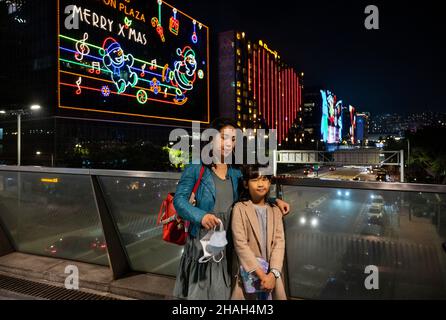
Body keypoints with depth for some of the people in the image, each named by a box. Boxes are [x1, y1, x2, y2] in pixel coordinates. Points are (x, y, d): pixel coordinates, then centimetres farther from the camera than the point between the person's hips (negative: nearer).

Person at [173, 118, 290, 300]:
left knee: (222, 292, 16)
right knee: (198, 291, 9)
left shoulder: (235, 173, 8)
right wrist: (200, 216, -26)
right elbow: (179, 199, -11)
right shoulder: (196, 168, -7)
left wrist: (274, 201, 3)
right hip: (201, 243, -4)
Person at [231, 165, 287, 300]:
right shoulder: (240, 208, -4)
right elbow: (240, 244, -11)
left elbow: (279, 242, -2)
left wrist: (273, 273, -15)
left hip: (272, 274, 3)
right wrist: (260, 274, -15)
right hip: (249, 274, -3)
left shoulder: (275, 210, 7)